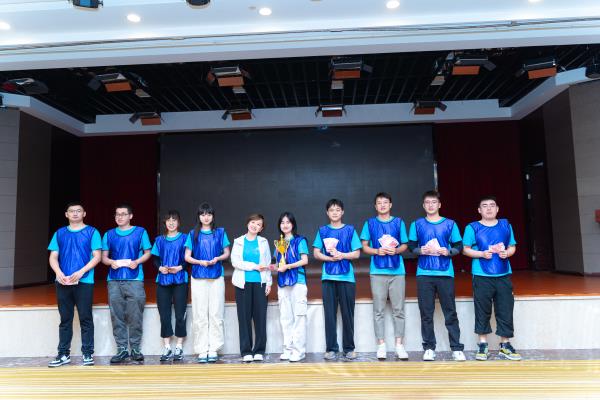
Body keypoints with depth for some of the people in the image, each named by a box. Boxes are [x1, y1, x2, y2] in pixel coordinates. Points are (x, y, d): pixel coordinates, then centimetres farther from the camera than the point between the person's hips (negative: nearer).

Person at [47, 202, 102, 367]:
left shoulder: (92, 232, 3)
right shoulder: (59, 234, 13)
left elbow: (97, 256, -3)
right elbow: (53, 257, 8)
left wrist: (81, 272, -16)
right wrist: (59, 274, -11)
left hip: (84, 281, -3)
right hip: (62, 282, 3)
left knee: (85, 318, 0)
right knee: (65, 319, 9)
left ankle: (88, 353, 6)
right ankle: (64, 354, 17)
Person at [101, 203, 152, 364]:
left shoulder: (140, 232, 7)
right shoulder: (109, 234, 14)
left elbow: (148, 253, 7)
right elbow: (104, 257, 13)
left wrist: (137, 261, -12)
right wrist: (111, 262, -9)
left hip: (135, 280, -3)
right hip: (114, 280, 3)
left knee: (135, 317, -2)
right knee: (117, 317, 3)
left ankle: (136, 349, 8)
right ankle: (122, 349, 12)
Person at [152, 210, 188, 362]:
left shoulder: (184, 238, 5)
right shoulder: (159, 240, 12)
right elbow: (155, 259, 9)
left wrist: (180, 267, -16)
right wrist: (160, 268, -10)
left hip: (180, 280, -2)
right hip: (163, 281, 2)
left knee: (180, 315, -2)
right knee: (164, 315, 2)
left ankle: (179, 348, 9)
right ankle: (167, 348, 11)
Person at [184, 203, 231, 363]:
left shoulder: (220, 232, 9)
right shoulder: (193, 234, 9)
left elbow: (227, 253, 10)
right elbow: (187, 256, 6)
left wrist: (218, 258, -10)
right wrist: (200, 262, -11)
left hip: (217, 277, 0)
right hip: (198, 277, 0)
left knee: (216, 314, -1)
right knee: (200, 316, 1)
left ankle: (213, 349, 6)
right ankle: (202, 350, 7)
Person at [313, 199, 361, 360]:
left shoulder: (350, 230, 7)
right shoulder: (322, 231, 10)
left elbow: (357, 253, 3)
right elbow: (316, 253, 6)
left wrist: (341, 255, -13)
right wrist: (330, 258, -11)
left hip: (347, 277, -1)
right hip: (328, 277, 1)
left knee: (347, 313, 2)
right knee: (329, 313, 2)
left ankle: (349, 348, 12)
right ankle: (331, 348, 10)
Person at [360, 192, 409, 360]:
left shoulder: (398, 222, 9)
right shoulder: (370, 223, 8)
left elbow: (404, 245, 10)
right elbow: (365, 247, 8)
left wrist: (396, 250, -11)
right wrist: (377, 251, -11)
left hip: (397, 271, 0)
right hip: (377, 271, 0)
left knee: (398, 310, 3)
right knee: (378, 310, 2)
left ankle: (399, 345, 11)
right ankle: (381, 345, 10)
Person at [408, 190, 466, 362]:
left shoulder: (450, 224, 7)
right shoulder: (417, 224, 9)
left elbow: (459, 246, 7)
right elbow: (411, 246, 9)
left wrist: (448, 252, -12)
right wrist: (420, 250, -10)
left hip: (445, 274, -1)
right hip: (424, 274, 1)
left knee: (450, 312, 1)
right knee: (426, 313, 5)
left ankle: (457, 349, 9)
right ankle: (429, 348, 14)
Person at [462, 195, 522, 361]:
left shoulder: (505, 225, 11)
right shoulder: (472, 227, 1)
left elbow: (512, 247, 14)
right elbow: (466, 249, 0)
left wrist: (507, 253, -8)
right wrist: (482, 254, -15)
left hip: (504, 275, 3)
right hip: (482, 276, -3)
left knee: (505, 310, 4)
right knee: (483, 311, 3)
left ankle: (505, 345, 17)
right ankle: (483, 345, 15)